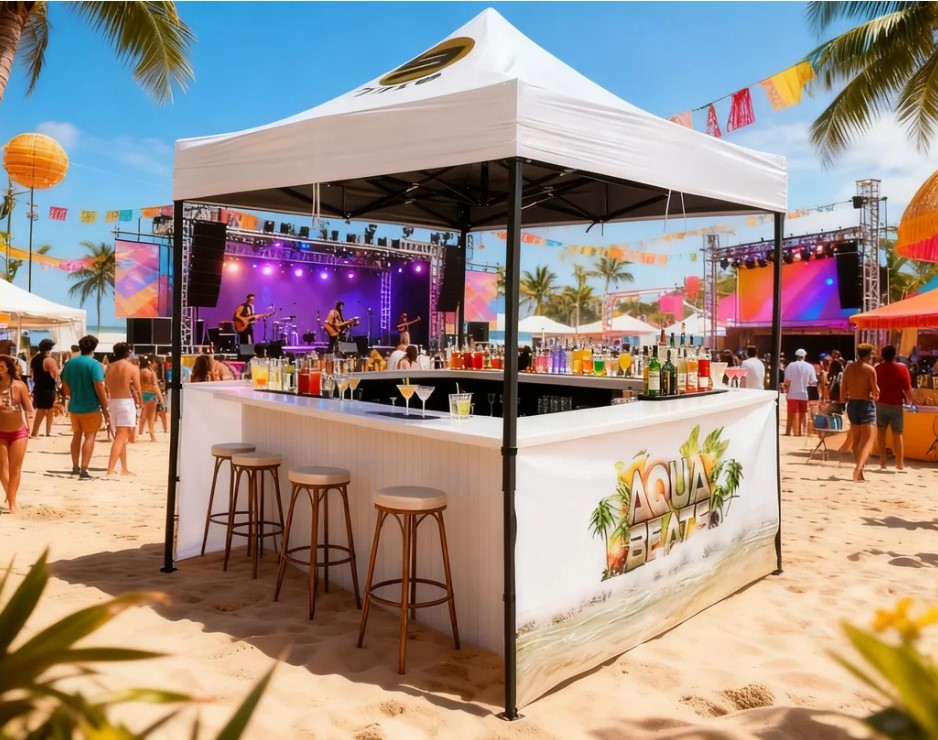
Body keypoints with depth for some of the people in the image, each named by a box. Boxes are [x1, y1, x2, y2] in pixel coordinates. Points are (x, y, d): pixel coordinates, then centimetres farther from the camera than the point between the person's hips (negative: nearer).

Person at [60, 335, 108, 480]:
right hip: (90, 407, -6)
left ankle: (75, 467, 30)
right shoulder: (94, 364, -15)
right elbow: (99, 388, -20)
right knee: (89, 436, 0)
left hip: (74, 406, 6)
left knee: (77, 435, 20)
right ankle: (84, 471, -5)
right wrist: (105, 408, -13)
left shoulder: (70, 363, 5)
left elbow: (65, 384, 13)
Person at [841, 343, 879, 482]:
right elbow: (875, 391, -9)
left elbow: (843, 388, 8)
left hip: (852, 404, 6)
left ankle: (859, 472, 21)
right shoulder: (870, 369, -10)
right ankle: (859, 467, -28)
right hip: (866, 404, -6)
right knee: (868, 439, -7)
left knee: (857, 439, 16)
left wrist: (843, 401, 19)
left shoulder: (849, 368, 5)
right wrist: (875, 396, 12)